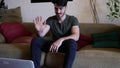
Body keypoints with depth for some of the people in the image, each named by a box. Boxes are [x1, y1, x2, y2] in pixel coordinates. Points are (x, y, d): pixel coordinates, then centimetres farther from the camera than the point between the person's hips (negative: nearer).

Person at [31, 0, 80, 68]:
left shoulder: (73, 19, -10)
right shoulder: (50, 20, -1)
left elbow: (76, 36, -26)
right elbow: (41, 35, -13)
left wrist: (61, 40, -43)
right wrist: (40, 30, -38)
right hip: (53, 44, 3)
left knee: (72, 42, -39)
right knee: (35, 40, -20)